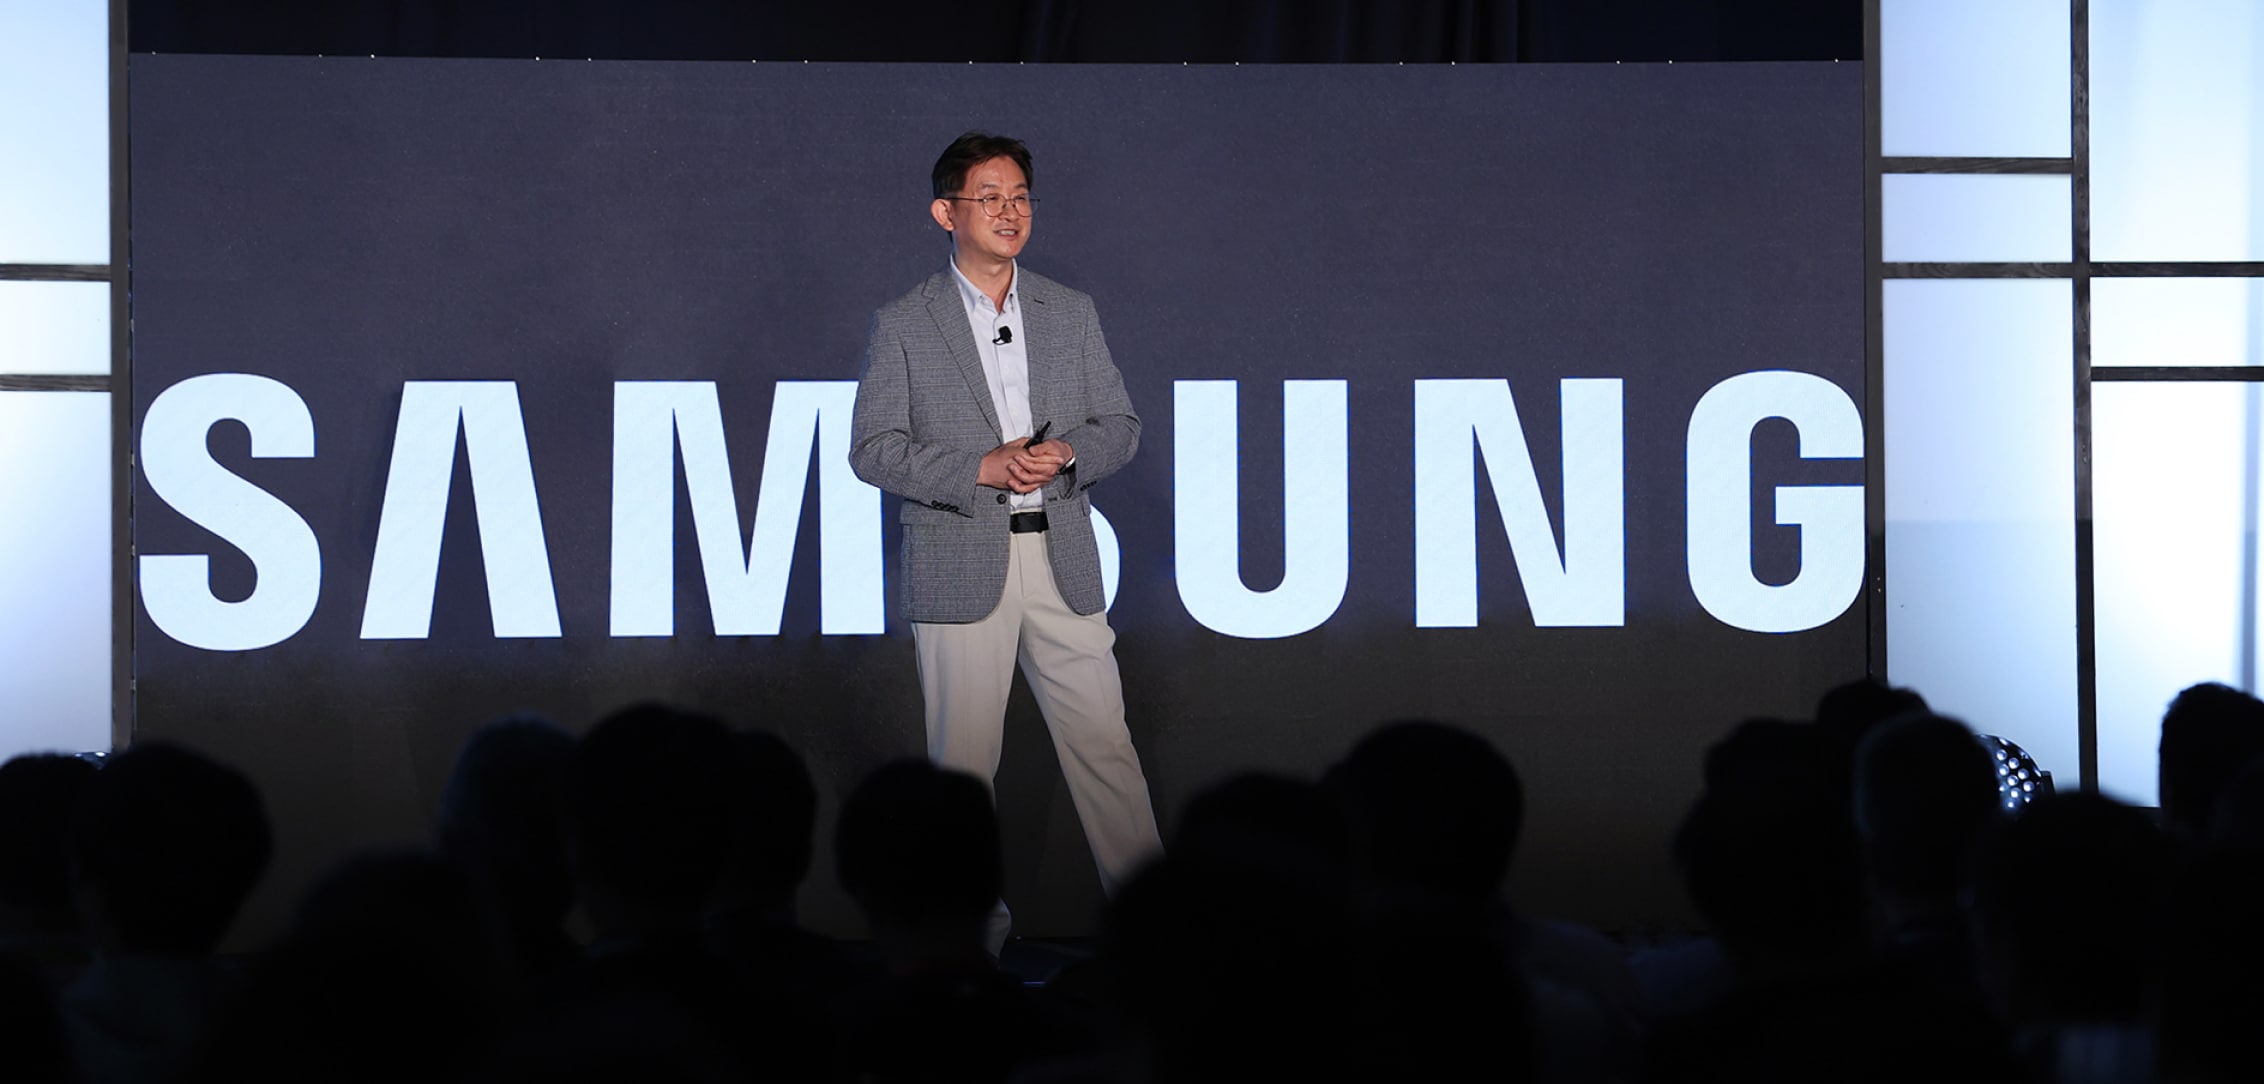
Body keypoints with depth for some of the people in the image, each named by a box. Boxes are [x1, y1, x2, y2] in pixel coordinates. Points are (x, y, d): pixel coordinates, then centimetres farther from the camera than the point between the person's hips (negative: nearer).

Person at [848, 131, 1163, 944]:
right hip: (959, 563, -2)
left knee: (1104, 743, 1)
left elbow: (1121, 427, 12)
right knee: (963, 755, 0)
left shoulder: (1071, 314, 12)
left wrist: (1066, 453, -10)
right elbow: (873, 449, -3)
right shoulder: (903, 325, 2)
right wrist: (983, 468, -15)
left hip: (1062, 561, 3)